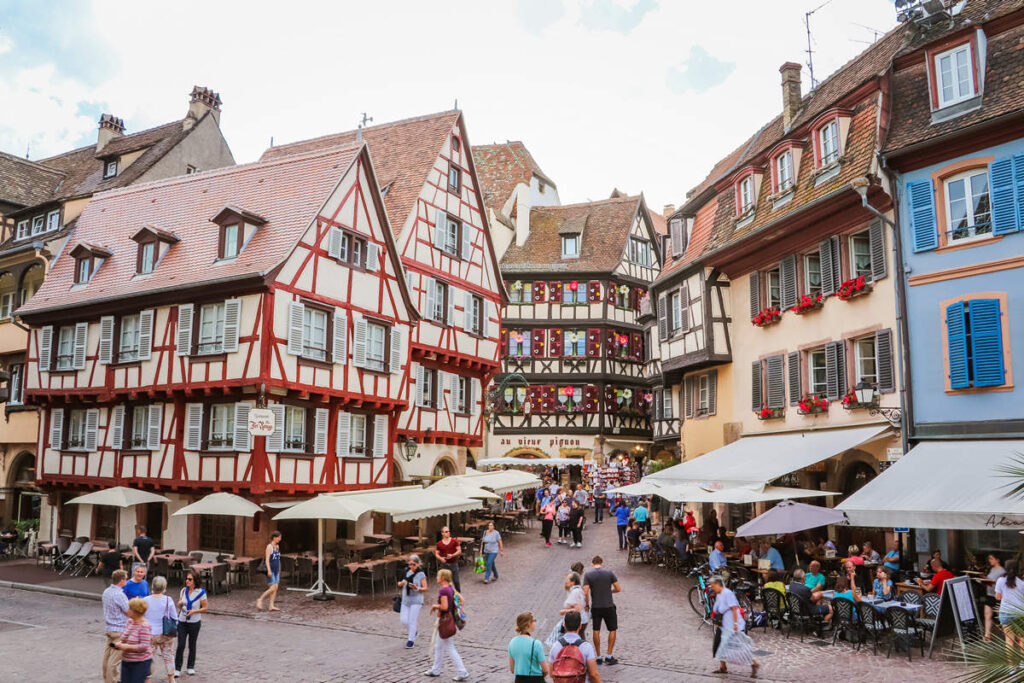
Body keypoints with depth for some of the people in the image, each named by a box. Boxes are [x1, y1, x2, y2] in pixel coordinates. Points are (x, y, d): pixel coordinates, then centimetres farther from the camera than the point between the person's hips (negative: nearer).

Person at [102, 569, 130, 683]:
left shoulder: (106, 592, 6)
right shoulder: (119, 595, -22)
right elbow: (130, 612, -15)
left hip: (109, 628, 9)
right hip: (120, 630, -9)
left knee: (107, 655, 16)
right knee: (115, 659, -2)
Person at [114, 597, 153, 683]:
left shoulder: (144, 626, -19)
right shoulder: (130, 621, 5)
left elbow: (144, 646, -22)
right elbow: (123, 636, 17)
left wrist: (126, 647, -22)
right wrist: (119, 643, -4)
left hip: (140, 663, -8)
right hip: (126, 661, 8)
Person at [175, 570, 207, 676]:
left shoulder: (201, 592, -9)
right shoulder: (184, 590, 3)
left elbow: (205, 608, -6)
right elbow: (179, 605, 13)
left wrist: (193, 611, -21)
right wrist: (180, 604, -10)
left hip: (194, 622, -3)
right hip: (182, 621, 3)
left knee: (192, 645, 9)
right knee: (180, 645, -4)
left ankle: (191, 667, 23)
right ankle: (177, 669, 5)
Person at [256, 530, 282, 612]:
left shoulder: (277, 546, 12)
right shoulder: (269, 547, -11)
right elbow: (267, 559, -17)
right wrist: (269, 570, -24)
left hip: (276, 571, 8)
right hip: (270, 570, -8)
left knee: (275, 588, 3)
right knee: (272, 588, -10)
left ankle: (271, 606, 6)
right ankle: (260, 600, 7)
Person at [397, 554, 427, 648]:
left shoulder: (421, 575, -6)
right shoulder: (406, 572, 7)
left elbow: (425, 589, -6)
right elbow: (399, 585, 14)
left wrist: (417, 588, -24)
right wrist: (401, 583, -10)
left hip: (416, 601, -5)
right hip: (405, 600, 5)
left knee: (412, 621, -4)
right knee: (404, 620, 4)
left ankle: (411, 640, 11)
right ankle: (413, 633, 30)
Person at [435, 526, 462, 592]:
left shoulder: (454, 541, -2)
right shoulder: (439, 544, 2)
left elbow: (459, 551, -3)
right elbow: (436, 553, 7)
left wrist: (452, 555, -18)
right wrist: (440, 558, -13)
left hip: (453, 564, -1)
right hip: (444, 564, 1)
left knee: (456, 581, 2)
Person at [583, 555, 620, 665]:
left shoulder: (588, 575, -5)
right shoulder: (609, 573, -4)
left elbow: (585, 592, -12)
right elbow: (618, 589, -3)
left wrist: (587, 605, 1)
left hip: (595, 607, 1)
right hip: (609, 606, -1)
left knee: (596, 631, 12)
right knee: (612, 630, 13)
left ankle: (598, 657, 16)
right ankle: (609, 656, 10)